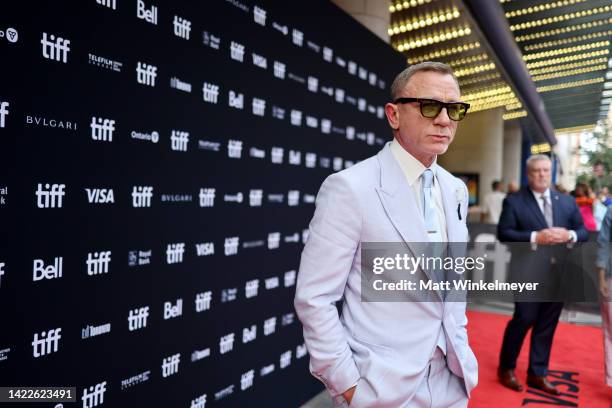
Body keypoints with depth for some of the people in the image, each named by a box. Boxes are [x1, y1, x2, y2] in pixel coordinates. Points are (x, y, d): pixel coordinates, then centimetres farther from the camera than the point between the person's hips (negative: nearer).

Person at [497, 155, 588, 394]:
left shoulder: (567, 201, 12)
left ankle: (537, 374, 24)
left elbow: (583, 232, 12)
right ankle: (506, 368, 17)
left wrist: (569, 235, -10)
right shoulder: (514, 201, -3)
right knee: (524, 320, -3)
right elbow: (503, 233, -11)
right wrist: (535, 237, -21)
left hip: (559, 273, 5)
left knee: (547, 326, 11)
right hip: (528, 273, -5)